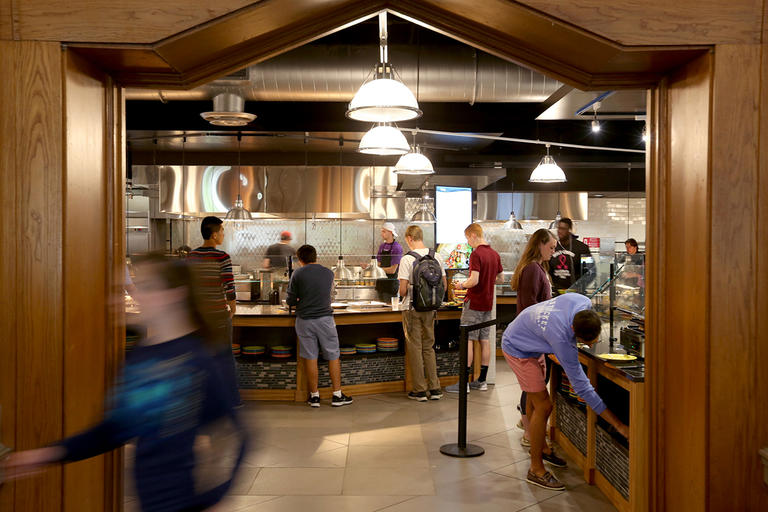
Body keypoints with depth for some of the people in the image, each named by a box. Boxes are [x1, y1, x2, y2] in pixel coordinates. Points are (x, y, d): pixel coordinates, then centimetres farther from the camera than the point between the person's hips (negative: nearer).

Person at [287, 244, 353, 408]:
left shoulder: (298, 273, -3)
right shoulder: (328, 273, 5)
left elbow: (291, 300, -1)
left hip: (305, 320, -1)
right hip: (325, 317, 1)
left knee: (310, 358, 6)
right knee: (333, 357, 9)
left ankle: (314, 396, 13)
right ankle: (337, 395, 12)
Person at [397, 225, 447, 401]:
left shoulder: (407, 259, -14)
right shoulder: (437, 257, 2)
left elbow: (403, 290, -16)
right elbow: (444, 286, 6)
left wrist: (403, 294, 6)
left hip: (412, 309, -5)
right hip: (430, 308, 5)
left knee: (415, 347, 4)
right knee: (429, 347, 15)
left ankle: (420, 390, 9)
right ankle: (434, 389, 16)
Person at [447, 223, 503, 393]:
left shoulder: (476, 254, -16)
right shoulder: (495, 254, 9)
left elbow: (474, 280, -23)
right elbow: (499, 278, 18)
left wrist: (462, 285, -6)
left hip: (474, 303, -8)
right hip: (488, 304, 8)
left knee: (468, 340, -4)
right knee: (485, 340, 9)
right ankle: (482, 381, 15)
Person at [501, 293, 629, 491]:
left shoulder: (584, 303, -23)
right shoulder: (562, 339, -41)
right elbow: (582, 386, -36)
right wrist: (619, 425, -34)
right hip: (518, 350, -8)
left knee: (535, 399, 21)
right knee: (543, 406, -10)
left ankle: (540, 447, 39)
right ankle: (536, 469, 0)